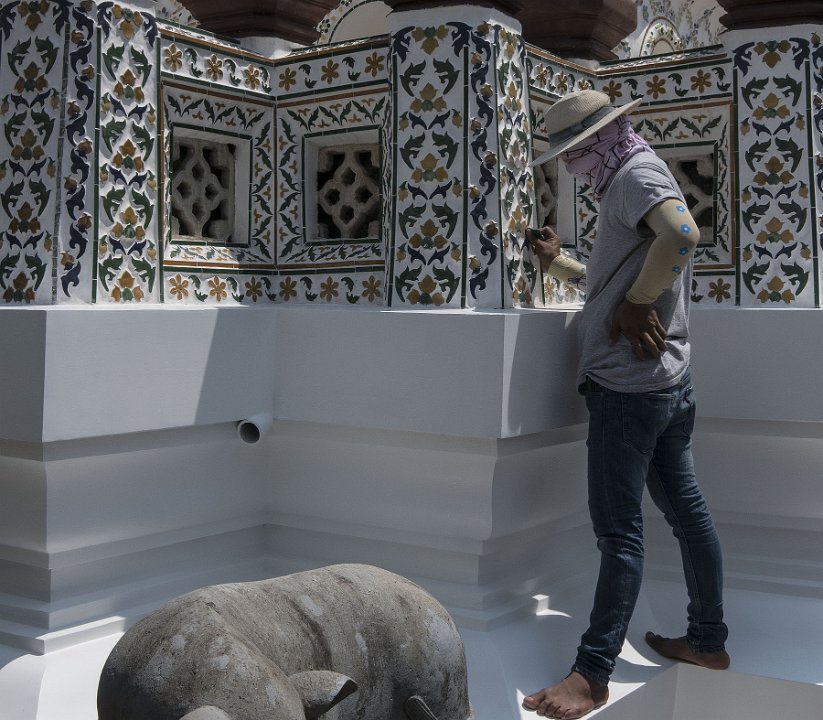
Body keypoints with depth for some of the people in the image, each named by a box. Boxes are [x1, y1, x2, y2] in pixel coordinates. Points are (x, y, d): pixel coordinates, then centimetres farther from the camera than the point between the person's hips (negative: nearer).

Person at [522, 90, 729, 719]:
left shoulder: (637, 172, -10)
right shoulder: (632, 180, 21)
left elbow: (682, 233, -31)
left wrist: (636, 303, -21)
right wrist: (558, 262, 17)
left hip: (630, 383, -10)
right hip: (668, 382, 11)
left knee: (620, 529, -7)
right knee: (686, 509, 15)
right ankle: (709, 641, 27)